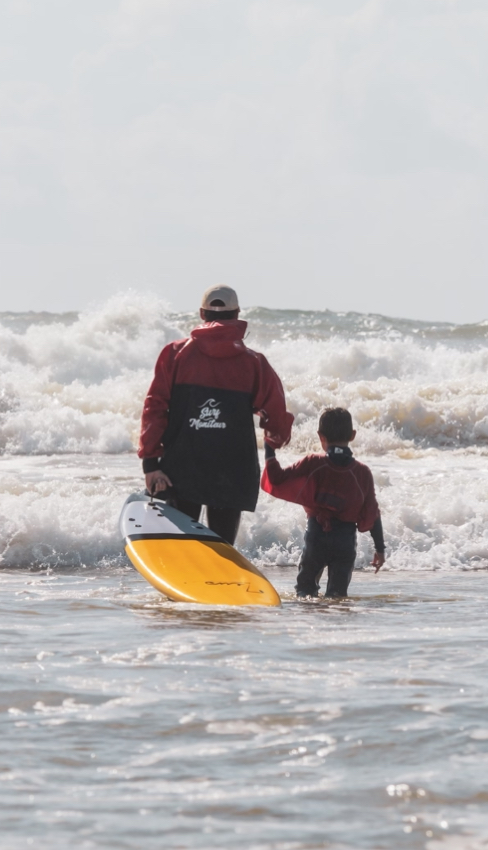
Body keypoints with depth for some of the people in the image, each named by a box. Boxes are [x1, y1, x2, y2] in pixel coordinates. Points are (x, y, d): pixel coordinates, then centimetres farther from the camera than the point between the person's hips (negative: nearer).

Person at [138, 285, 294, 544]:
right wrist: (275, 439, 29)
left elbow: (154, 408, -5)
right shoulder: (254, 363, -1)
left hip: (181, 471, 1)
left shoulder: (175, 353, 0)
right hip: (232, 474, -1)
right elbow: (276, 415, 5)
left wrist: (151, 462, -4)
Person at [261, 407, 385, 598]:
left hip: (316, 536, -1)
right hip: (346, 541, 1)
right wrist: (380, 548, 12)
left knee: (305, 588, 13)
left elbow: (277, 481, -7)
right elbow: (372, 514, 3)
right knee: (338, 593, 7)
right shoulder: (363, 473, -1)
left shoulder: (312, 465, -8)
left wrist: (269, 453, 6)